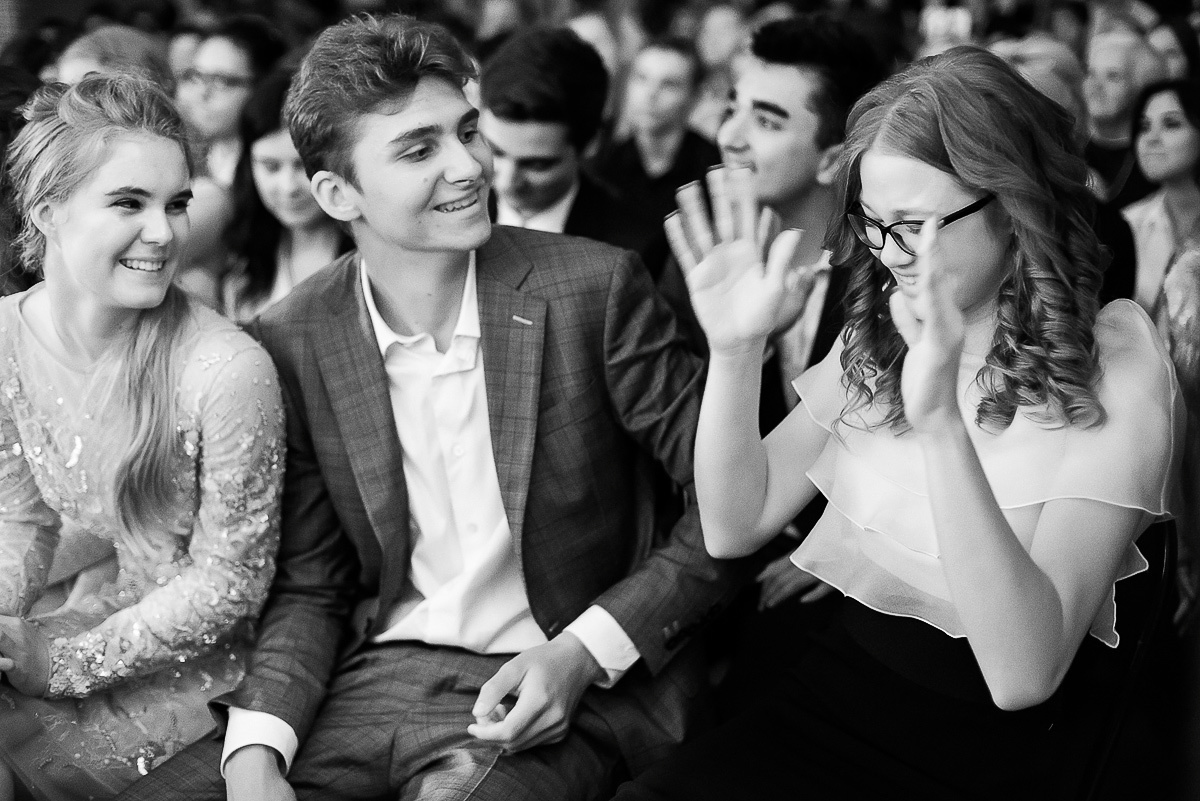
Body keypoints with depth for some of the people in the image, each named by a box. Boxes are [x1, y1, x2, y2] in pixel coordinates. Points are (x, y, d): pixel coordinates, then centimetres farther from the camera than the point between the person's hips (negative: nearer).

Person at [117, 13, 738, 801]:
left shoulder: (593, 287, -9)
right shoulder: (293, 342, 0)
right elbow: (309, 586, 7)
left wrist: (588, 650, -14)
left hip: (569, 685, -3)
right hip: (377, 677, 4)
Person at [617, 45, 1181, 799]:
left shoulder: (1116, 370, -11)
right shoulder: (881, 334, 7)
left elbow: (1023, 673, -22)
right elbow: (735, 527, 3)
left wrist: (941, 424, -33)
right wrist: (735, 349, -11)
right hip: (823, 706, 5)